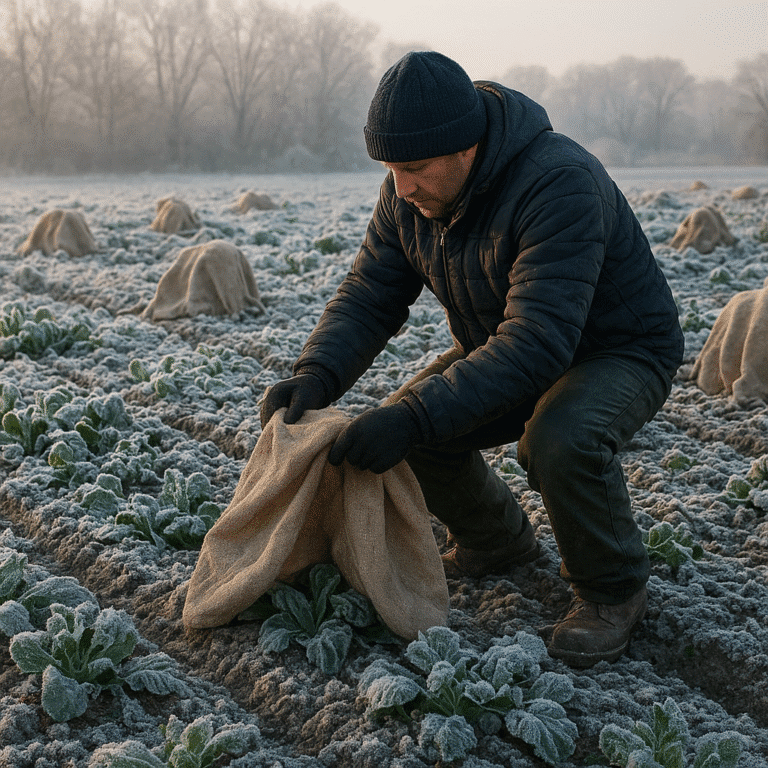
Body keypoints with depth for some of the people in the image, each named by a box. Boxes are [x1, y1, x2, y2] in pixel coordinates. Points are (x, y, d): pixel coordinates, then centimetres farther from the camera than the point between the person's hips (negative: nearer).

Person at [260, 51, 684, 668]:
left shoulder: (559, 183, -35)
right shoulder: (408, 194, -10)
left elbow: (537, 342, -43)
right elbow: (368, 297, -8)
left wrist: (417, 417, -49)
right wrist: (315, 377, -29)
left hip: (620, 350, -7)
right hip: (501, 348, 7)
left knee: (559, 438, -37)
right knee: (403, 427, -10)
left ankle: (613, 590, -8)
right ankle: (496, 541, 17)